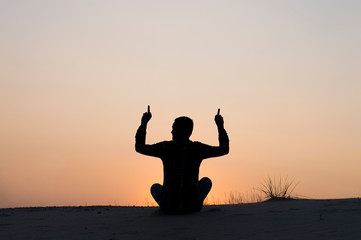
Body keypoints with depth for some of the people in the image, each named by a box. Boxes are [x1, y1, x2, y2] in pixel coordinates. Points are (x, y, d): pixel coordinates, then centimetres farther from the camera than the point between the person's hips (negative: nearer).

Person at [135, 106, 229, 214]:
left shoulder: (164, 147, -4)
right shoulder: (198, 148, -4)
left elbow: (139, 147, 14)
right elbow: (224, 149, 12)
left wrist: (144, 123, 20)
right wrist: (220, 126, 20)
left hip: (168, 206, 0)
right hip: (193, 206, 0)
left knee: (155, 187, 37)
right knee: (206, 181, 33)